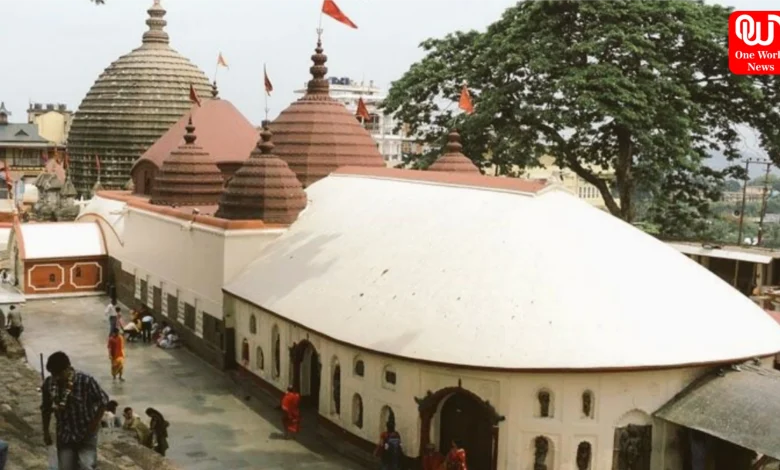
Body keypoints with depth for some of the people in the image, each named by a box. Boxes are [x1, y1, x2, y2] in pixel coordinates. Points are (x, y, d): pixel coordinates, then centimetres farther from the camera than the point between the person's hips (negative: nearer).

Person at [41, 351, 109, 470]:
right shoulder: (48, 384, -11)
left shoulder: (86, 381, -22)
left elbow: (103, 401, -8)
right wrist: (46, 431, 10)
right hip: (64, 435, 4)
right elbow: (46, 409, 6)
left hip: (86, 434, -3)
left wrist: (94, 424, -9)